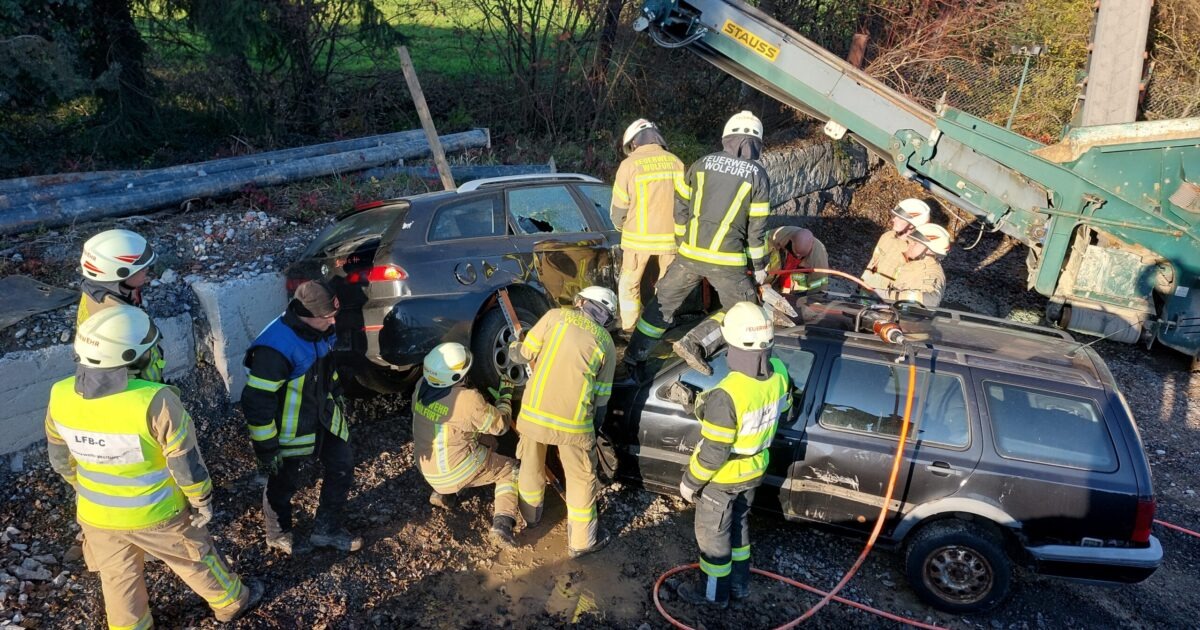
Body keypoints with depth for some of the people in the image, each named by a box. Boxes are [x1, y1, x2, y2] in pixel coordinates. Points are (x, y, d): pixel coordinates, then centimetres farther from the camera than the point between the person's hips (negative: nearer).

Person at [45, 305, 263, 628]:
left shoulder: (60, 396, -16)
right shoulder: (155, 402, -33)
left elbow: (61, 459, 1)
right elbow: (187, 463, -21)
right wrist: (203, 501, -3)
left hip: (96, 514, 4)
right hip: (156, 514, -3)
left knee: (119, 580, 25)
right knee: (196, 559, 23)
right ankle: (231, 602, 46)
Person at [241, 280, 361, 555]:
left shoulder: (318, 330, -8)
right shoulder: (275, 348, -34)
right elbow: (256, 403, -28)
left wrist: (337, 398, 22)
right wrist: (266, 448, -20)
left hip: (325, 418, 7)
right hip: (291, 430, -7)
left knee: (342, 467, 17)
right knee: (283, 484, 16)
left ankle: (327, 529, 36)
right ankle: (278, 534, 44)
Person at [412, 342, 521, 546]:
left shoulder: (421, 387, -9)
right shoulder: (468, 400, -26)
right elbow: (500, 425, -11)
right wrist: (505, 395, 4)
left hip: (427, 470, 6)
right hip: (458, 470, -6)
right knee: (510, 469, 14)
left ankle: (443, 493, 21)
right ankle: (502, 522, -3)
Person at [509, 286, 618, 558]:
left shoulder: (556, 316, 4)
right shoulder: (606, 343, 7)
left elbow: (524, 353, 6)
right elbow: (601, 397, 8)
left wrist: (513, 348, 28)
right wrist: (593, 428, 21)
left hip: (534, 409, 1)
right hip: (573, 420, -1)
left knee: (531, 464, 26)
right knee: (581, 478, 17)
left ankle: (530, 513, 50)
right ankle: (581, 541, 26)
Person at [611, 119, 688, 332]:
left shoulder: (629, 165, -7)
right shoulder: (675, 162, 2)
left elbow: (618, 209, -4)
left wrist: (623, 228, 16)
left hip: (638, 237, -2)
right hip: (670, 236, 3)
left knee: (629, 285, 13)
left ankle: (629, 329, 16)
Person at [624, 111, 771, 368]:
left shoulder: (702, 164, 6)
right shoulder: (757, 175, -1)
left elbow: (681, 208, 11)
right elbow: (756, 228, -2)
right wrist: (760, 266, 9)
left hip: (689, 254, 3)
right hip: (727, 260, -3)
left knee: (664, 301, 18)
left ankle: (635, 354, 25)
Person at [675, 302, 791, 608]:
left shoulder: (727, 394, -38)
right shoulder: (780, 373, -16)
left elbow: (713, 451, -28)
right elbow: (783, 408, 6)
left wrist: (690, 482, -12)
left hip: (723, 477, -7)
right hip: (755, 469, 7)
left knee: (712, 533, 18)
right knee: (738, 523, 28)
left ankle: (715, 591, 39)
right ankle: (739, 582, 47)